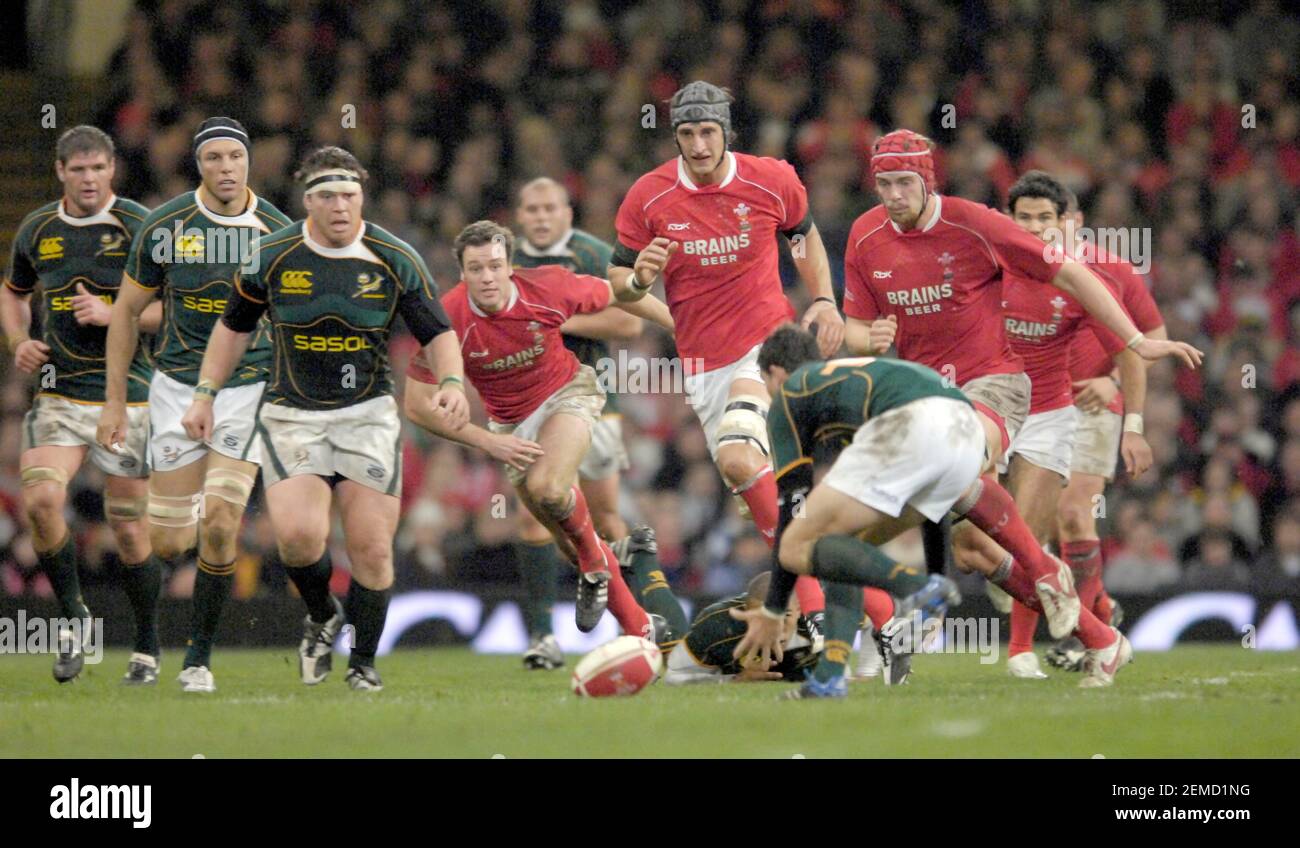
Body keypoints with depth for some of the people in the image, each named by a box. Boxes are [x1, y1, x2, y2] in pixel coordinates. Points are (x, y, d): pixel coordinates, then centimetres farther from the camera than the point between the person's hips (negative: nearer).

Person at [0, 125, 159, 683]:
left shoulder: (139, 227, -5)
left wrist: (114, 314, -18)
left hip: (127, 394, -3)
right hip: (59, 394, 3)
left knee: (129, 529, 0)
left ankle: (148, 647, 20)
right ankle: (72, 617, 1)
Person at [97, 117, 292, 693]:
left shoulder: (278, 231, -4)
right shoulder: (164, 227, -6)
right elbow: (128, 310, 4)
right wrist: (114, 402, 3)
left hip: (249, 390, -1)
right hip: (177, 386, 1)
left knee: (219, 525, -16)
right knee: (168, 544, -2)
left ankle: (199, 657, 1)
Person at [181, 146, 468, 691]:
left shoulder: (395, 259, -4)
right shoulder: (271, 256, -3)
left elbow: (438, 333, 1)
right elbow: (235, 326, 12)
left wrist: (452, 383, -17)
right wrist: (206, 394, 7)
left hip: (368, 416, 0)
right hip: (292, 416, 0)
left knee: (372, 552, -6)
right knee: (297, 535, -20)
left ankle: (364, 662, 16)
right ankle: (321, 617, 12)